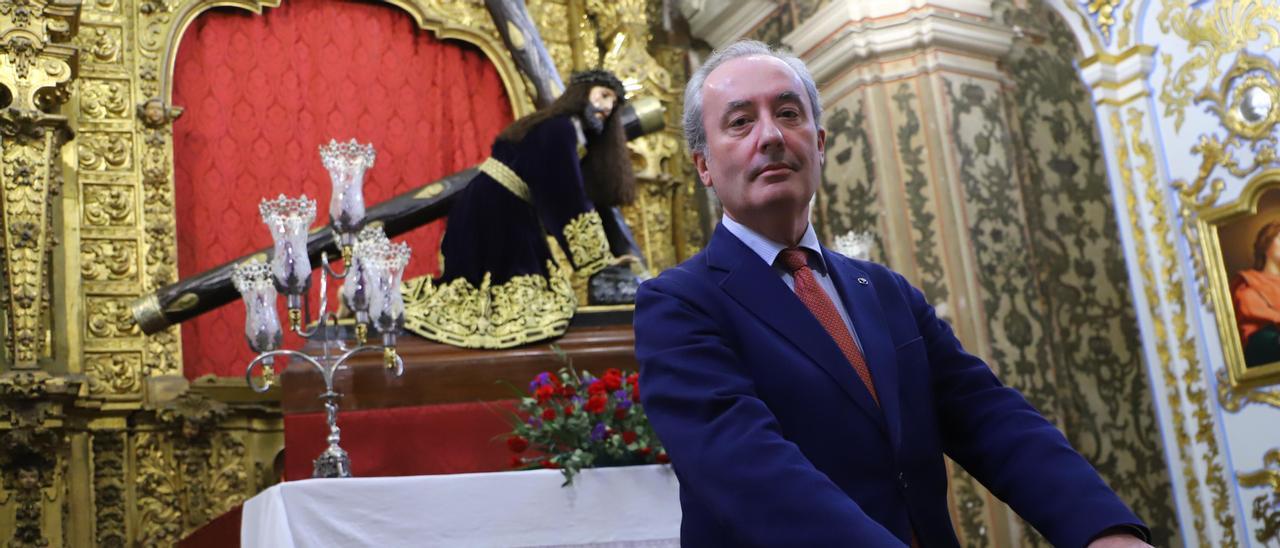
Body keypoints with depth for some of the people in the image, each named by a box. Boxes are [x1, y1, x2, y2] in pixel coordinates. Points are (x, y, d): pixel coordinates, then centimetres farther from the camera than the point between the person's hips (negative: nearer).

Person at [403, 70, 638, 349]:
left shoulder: (575, 135, 16)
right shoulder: (560, 129, -15)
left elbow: (597, 199, 18)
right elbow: (568, 202, -20)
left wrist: (612, 253, 16)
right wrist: (595, 259, -17)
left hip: (508, 212, 10)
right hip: (493, 210, -10)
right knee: (519, 293, -9)